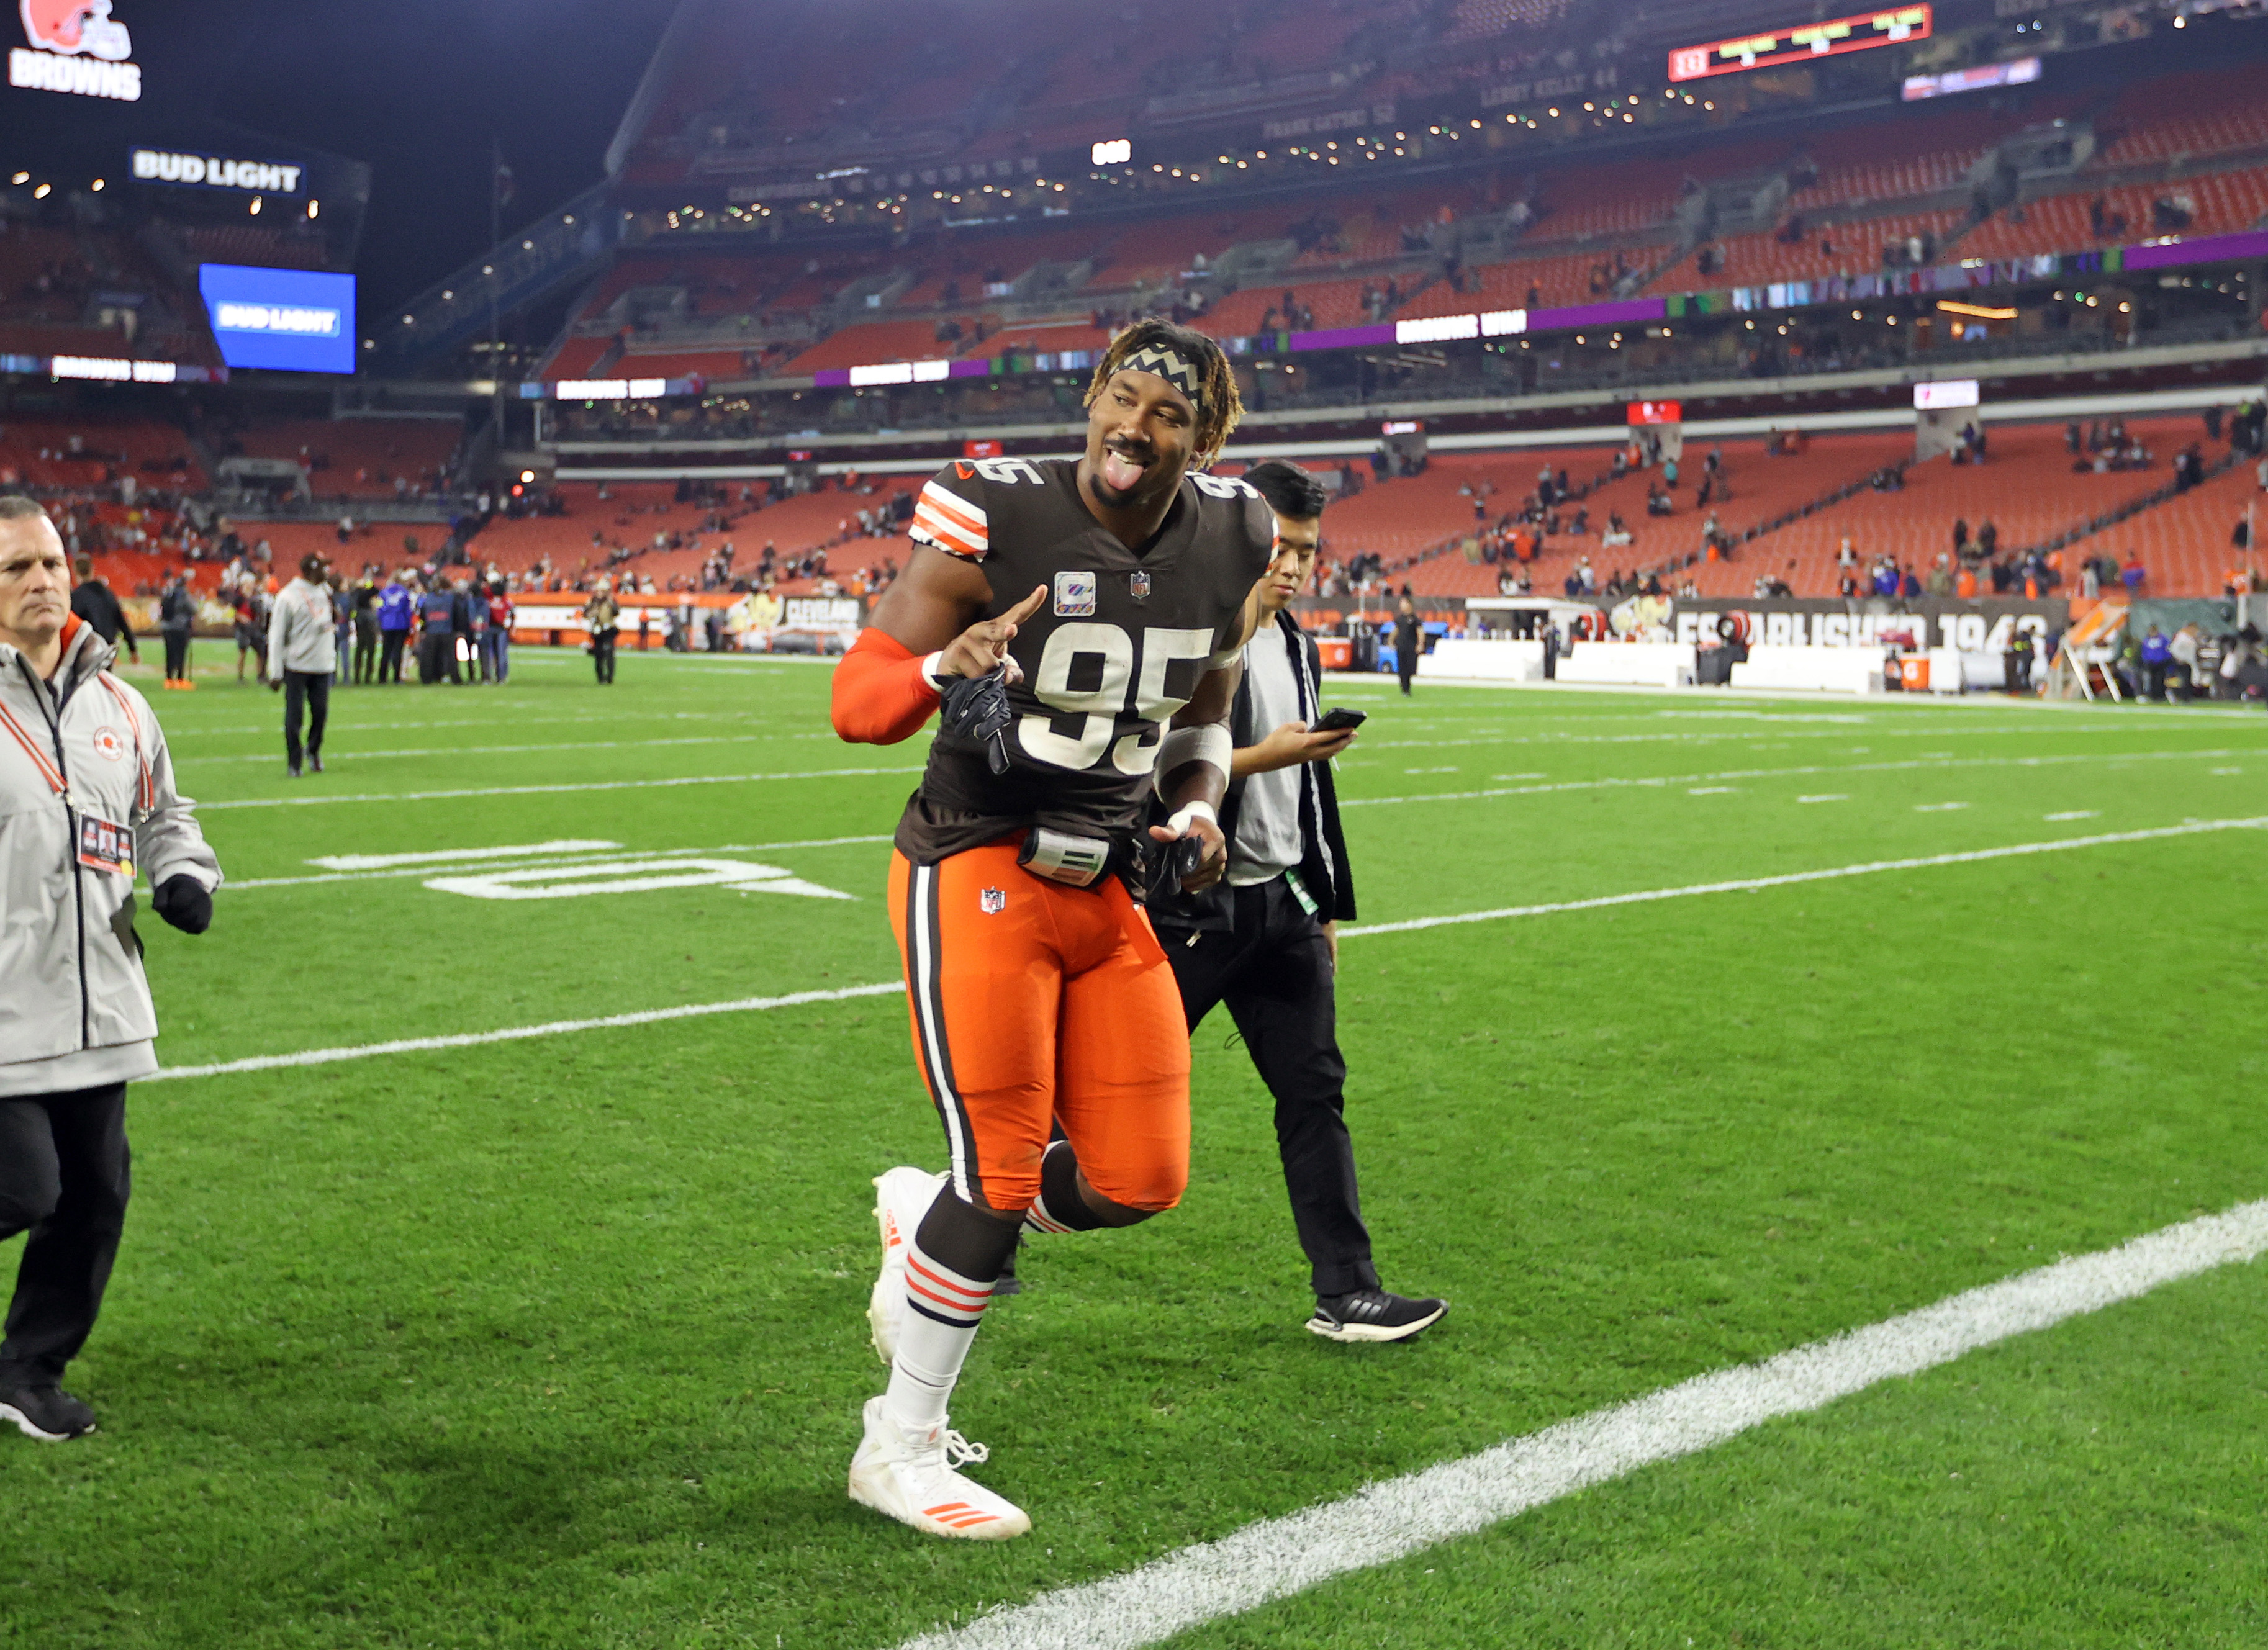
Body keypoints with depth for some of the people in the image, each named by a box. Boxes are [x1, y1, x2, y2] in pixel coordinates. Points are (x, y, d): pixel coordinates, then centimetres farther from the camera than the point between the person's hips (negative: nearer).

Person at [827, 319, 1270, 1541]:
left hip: (1108, 889, 6)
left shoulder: (1230, 547, 3)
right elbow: (855, 701, -14)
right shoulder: (997, 521, -14)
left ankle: (924, 1218, 34)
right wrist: (947, 667, -35)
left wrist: (1198, 807, 0)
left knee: (1137, 1183, 4)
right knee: (1003, 1173, -5)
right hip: (977, 874, -6)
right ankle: (902, 1449, 16)